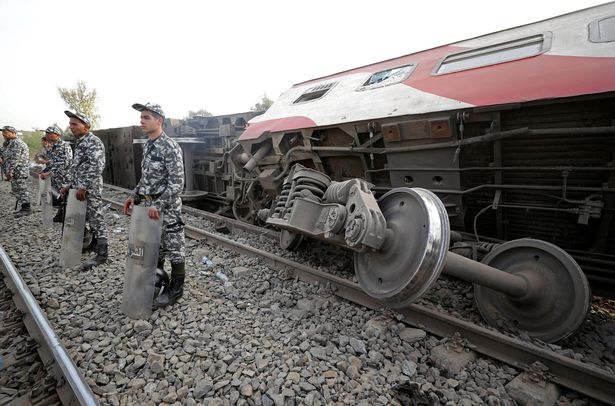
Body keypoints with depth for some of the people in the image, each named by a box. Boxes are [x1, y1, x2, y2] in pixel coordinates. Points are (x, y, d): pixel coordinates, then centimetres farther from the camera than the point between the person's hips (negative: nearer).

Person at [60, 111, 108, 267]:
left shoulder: (94, 142, -14)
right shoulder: (79, 142, 17)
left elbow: (96, 167, -24)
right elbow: (75, 165, 22)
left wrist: (83, 187, -23)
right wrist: (68, 184, 14)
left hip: (90, 189, -10)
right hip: (79, 187, 10)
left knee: (96, 220, -3)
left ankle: (102, 255, 5)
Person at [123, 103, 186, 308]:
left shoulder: (170, 147, -17)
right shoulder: (147, 145, 11)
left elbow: (177, 183, -22)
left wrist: (158, 205, -25)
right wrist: (134, 196, 12)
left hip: (167, 207, -9)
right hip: (148, 204, 9)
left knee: (174, 247, 4)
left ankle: (175, 289, 18)